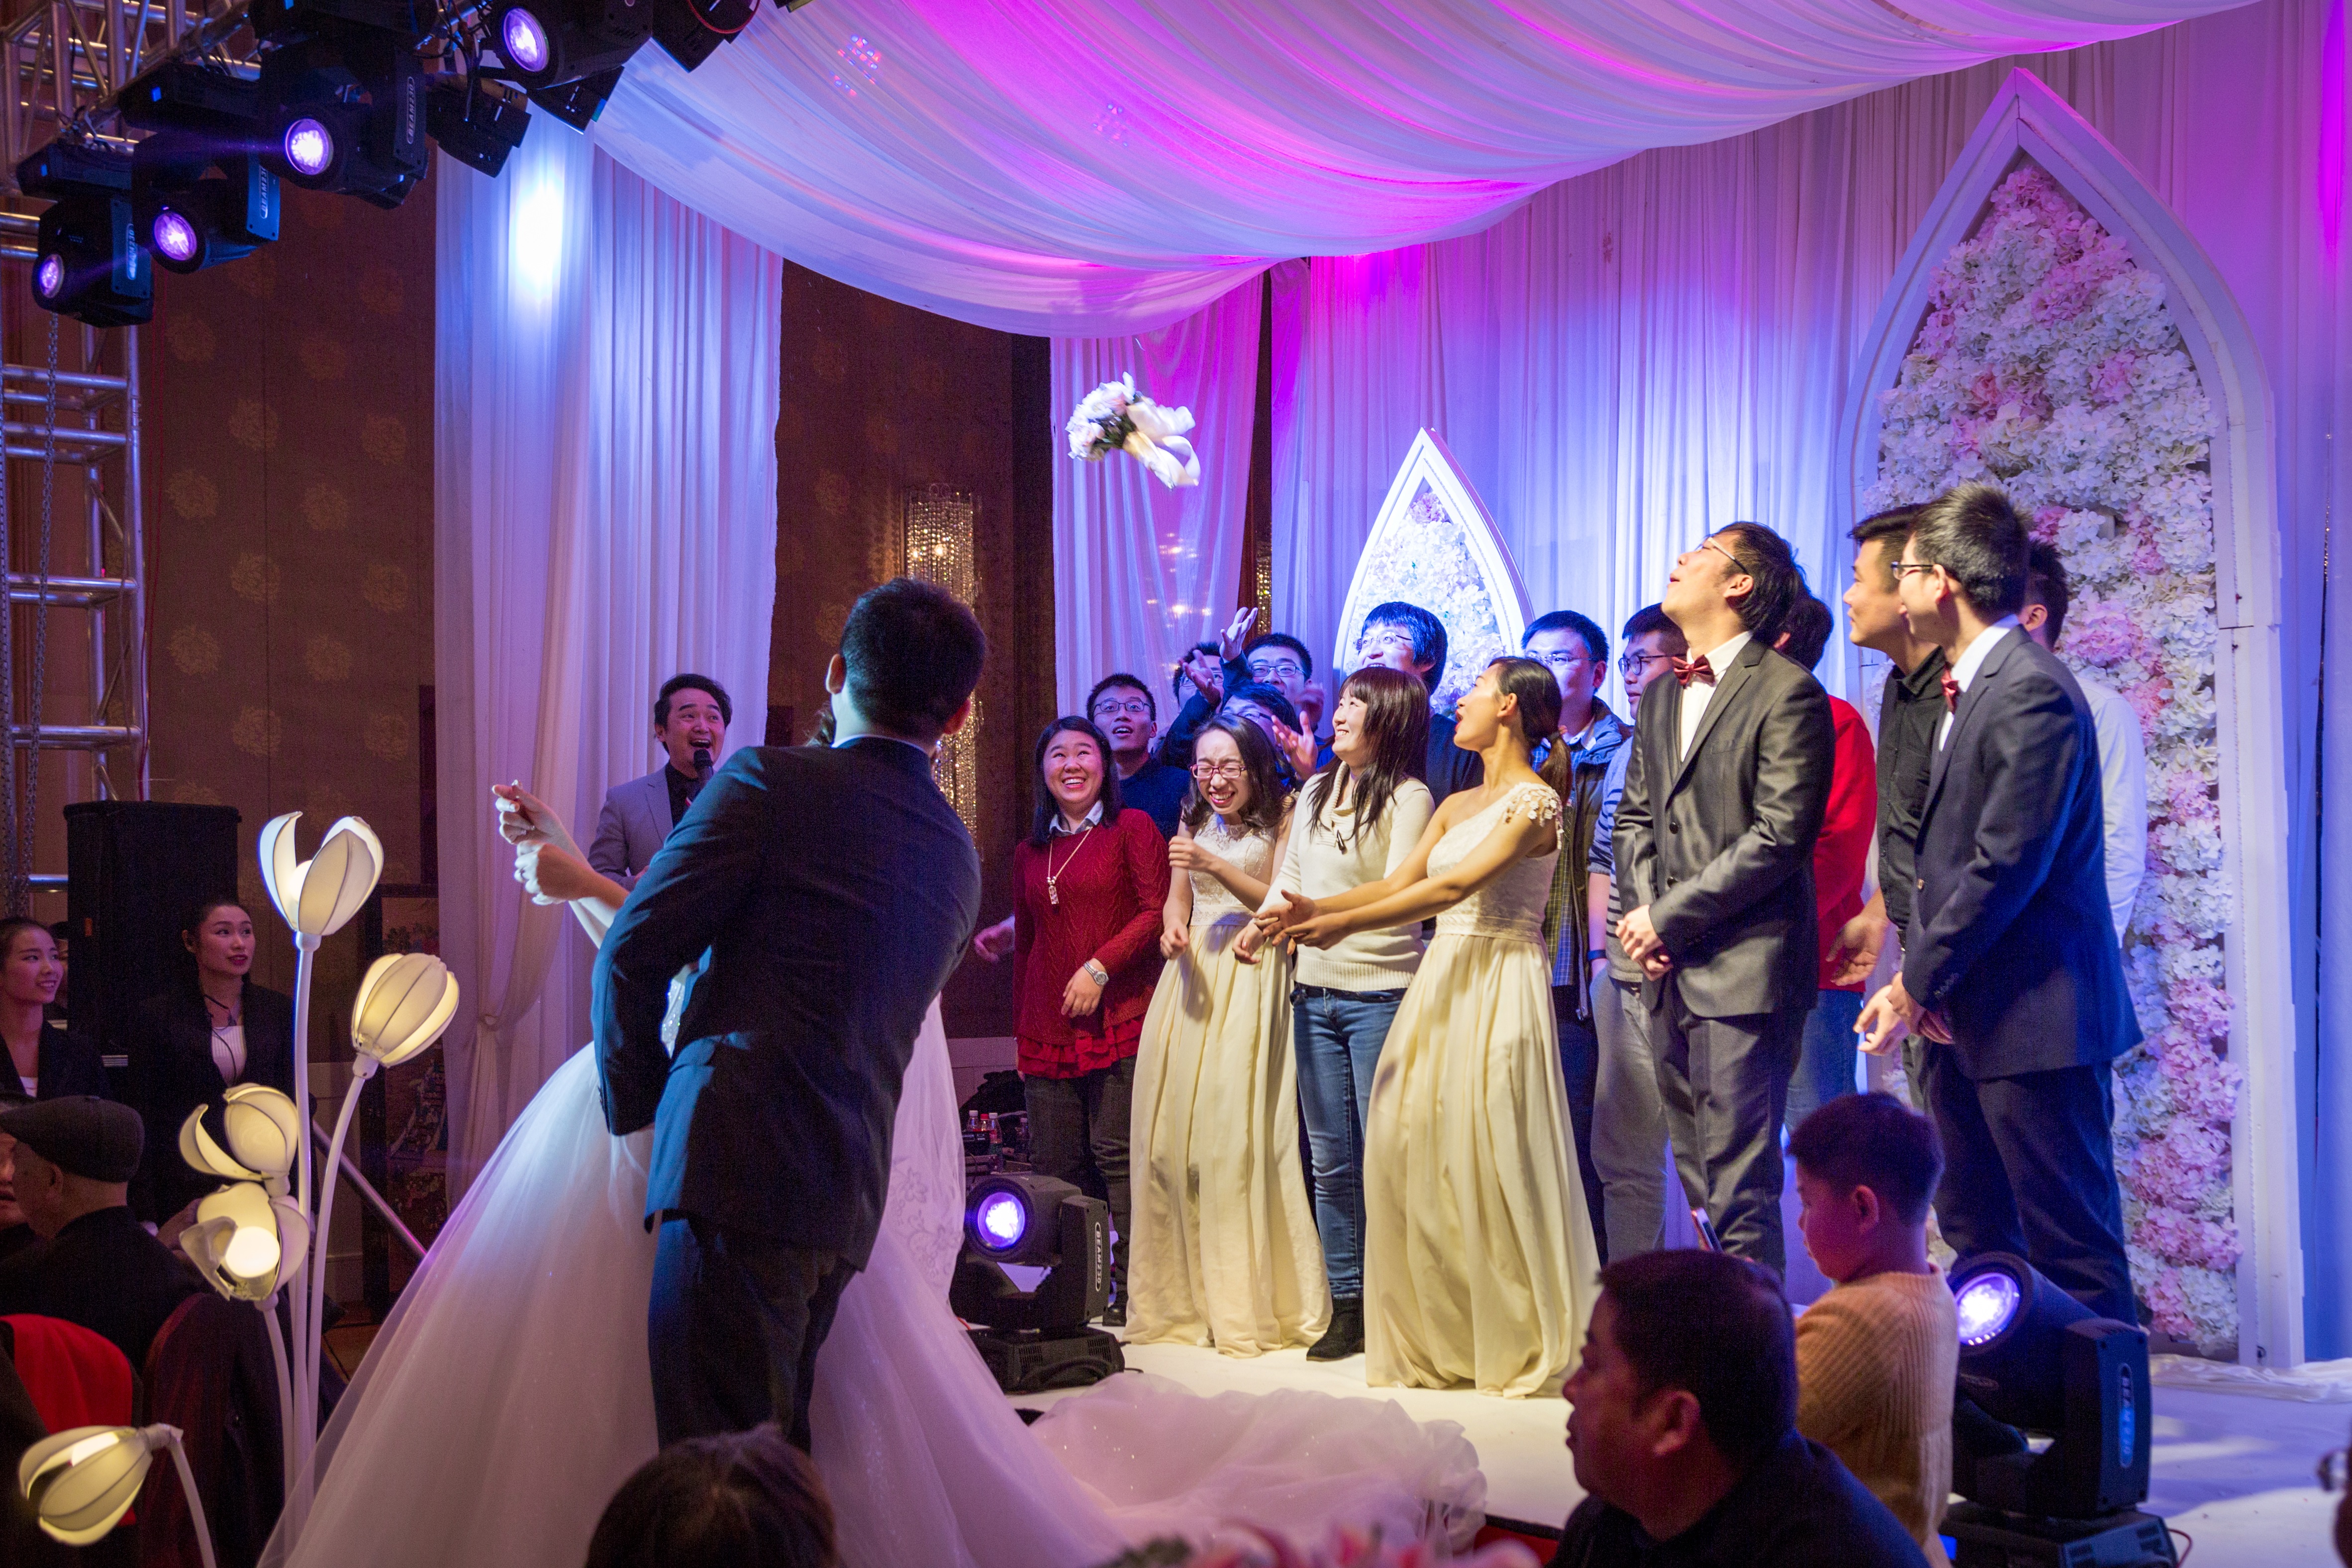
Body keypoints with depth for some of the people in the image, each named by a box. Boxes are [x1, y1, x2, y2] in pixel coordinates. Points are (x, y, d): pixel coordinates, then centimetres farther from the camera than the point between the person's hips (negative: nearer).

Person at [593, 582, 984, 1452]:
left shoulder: (769, 782, -4)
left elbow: (635, 951, -6)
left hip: (737, 1170, -7)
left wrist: (636, 1103, 8)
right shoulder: (961, 855, 16)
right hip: (849, 1192, 7)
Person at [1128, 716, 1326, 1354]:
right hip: (1195, 969, 6)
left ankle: (1249, 1304, 0)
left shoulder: (1280, 818, -1)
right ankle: (1182, 1294, 14)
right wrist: (1173, 925, -2)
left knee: (1237, 1129, -10)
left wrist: (1216, 866, -16)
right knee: (1172, 1130, 3)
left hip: (1251, 978, -6)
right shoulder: (1193, 822, 16)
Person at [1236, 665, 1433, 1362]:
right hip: (1315, 990, 7)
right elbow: (1290, 877, 21)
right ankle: (1347, 1308, 17)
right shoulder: (1315, 792, 15)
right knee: (1330, 1158, 9)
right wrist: (1260, 925, 2)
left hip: (1381, 994, -7)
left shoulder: (1409, 799, -7)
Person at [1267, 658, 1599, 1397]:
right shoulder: (1456, 806, 17)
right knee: (1414, 1158, 5)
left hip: (1501, 992, -8)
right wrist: (1319, 908, -8)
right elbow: (1398, 883, 9)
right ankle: (1436, 1341, 15)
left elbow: (1456, 886, -18)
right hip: (1442, 986, 8)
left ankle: (1515, 1348, 6)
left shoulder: (1535, 801, -8)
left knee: (1492, 1165, -6)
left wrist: (1347, 923, -22)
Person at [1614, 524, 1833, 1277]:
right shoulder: (1661, 696, 17)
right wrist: (1641, 911, 2)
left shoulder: (1788, 692, -9)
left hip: (1744, 970, -8)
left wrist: (1668, 918, -13)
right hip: (1669, 971, 8)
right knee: (1698, 1179, 13)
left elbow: (1778, 837, -15)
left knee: (1740, 1185, -7)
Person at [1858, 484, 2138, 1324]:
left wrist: (1917, 984, -14)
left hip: (2032, 1015, -10)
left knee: (2070, 1245, -2)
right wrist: (1921, 975, 5)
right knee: (1976, 1232, 16)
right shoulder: (1969, 685, 14)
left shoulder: (2032, 693, -17)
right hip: (1965, 1014, 10)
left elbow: (2005, 866, -21)